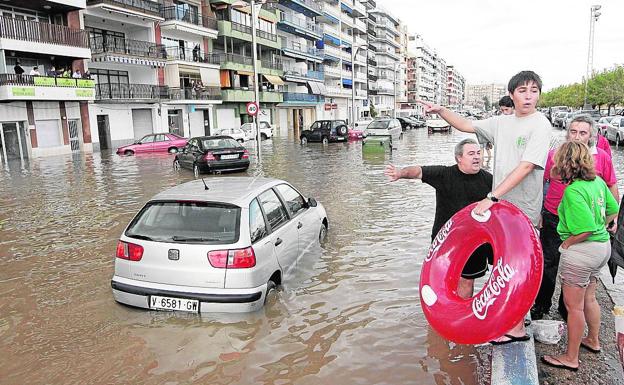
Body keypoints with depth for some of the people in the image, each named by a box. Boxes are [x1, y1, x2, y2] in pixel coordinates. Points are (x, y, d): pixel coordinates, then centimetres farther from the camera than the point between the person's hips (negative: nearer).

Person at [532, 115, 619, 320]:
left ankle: (567, 308, 33)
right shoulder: (555, 154, -6)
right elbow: (540, 183, 3)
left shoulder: (602, 157, -4)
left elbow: (612, 187, 8)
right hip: (553, 219, -1)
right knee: (548, 264, 8)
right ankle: (541, 305, 25)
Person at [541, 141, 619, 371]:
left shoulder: (573, 191, -24)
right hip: (603, 247, 9)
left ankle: (571, 358, 19)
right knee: (589, 298, 26)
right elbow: (612, 210, 15)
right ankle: (593, 341, 45)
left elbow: (587, 228, -28)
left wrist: (567, 243, -13)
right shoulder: (598, 182, 2)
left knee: (574, 305, 5)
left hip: (581, 251, -9)